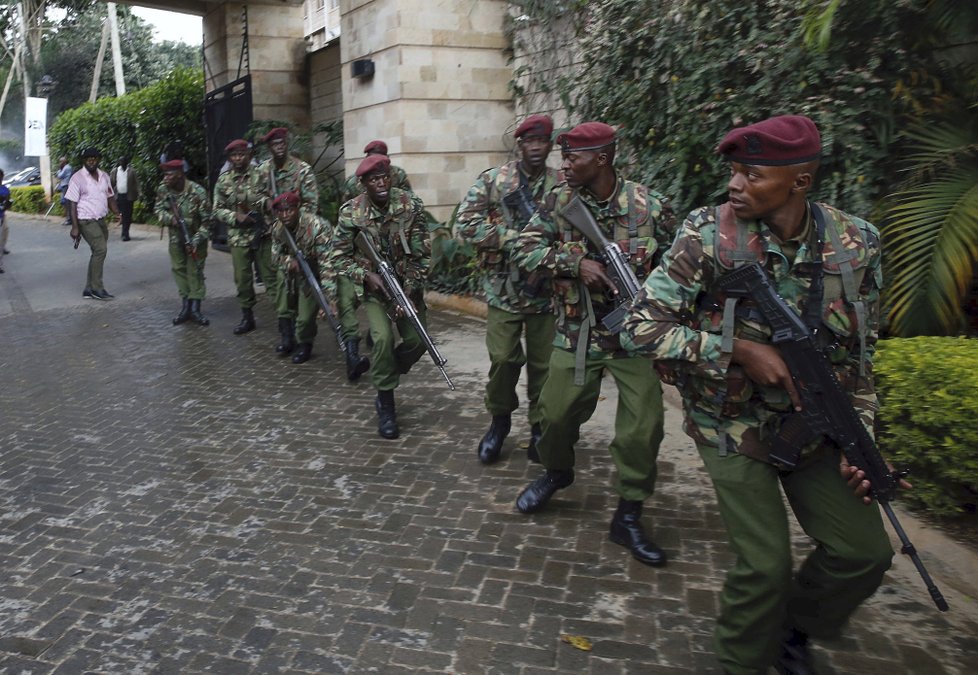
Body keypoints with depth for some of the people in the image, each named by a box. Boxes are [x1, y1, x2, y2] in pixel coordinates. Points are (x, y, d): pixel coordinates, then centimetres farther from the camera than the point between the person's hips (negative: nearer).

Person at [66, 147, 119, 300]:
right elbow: (72, 204, -10)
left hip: (101, 220, 7)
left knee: (98, 253, 8)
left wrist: (118, 214, 0)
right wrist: (75, 227, -16)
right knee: (101, 249, -18)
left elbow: (110, 197, 16)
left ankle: (89, 289, 16)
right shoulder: (77, 178, -8)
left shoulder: (104, 176, 10)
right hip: (87, 221, -7)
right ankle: (97, 288, -12)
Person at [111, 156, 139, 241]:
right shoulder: (115, 171, 8)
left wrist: (136, 194, -8)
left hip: (128, 196, -2)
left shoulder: (131, 171, 1)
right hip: (118, 196, 2)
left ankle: (125, 234, 3)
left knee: (127, 215, -1)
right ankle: (125, 233, 19)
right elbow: (111, 183, 10)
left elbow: (136, 183, -1)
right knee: (122, 215, 6)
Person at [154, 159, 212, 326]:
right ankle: (185, 307, 16)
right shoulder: (162, 190, -11)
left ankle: (195, 308, 3)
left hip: (196, 237, -5)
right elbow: (158, 209, 2)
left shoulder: (198, 192, -25)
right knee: (179, 269, 7)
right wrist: (170, 218, -20)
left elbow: (206, 220, -20)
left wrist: (196, 240, -27)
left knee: (195, 271, -3)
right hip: (176, 236, 5)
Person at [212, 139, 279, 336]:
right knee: (242, 278, 8)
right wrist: (235, 216, -11)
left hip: (264, 234, -2)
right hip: (238, 238, 3)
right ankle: (247, 317, 19)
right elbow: (217, 210, 6)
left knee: (271, 274, -1)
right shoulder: (223, 181, 6)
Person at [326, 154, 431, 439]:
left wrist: (410, 289, -17)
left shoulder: (411, 205, -14)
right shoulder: (351, 213, -14)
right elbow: (338, 257, -8)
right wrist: (366, 275, -23)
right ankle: (386, 405, -3)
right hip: (373, 284, -2)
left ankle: (385, 375, 26)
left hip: (407, 283, 2)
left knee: (417, 339, -6)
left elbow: (422, 252, -10)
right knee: (383, 337, -21)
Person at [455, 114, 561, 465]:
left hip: (546, 290, 1)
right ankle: (499, 420, 22)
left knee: (543, 361, 7)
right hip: (503, 288, -1)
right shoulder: (493, 180, 2)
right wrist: (513, 238, -14)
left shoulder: (563, 186, 5)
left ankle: (540, 426, 24)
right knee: (503, 359, -1)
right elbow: (466, 223, -6)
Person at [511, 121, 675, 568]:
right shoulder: (559, 201, -2)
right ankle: (556, 472, 41)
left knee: (642, 427, -2)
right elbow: (526, 249, -6)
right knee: (558, 413, 8)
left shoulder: (648, 206, -7)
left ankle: (628, 517, 17)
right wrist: (577, 263, -19)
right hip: (576, 334, 2)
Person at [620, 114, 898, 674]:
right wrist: (739, 348, -27)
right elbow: (641, 328, -20)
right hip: (734, 425, -4)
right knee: (767, 566, -6)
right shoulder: (708, 236, -19)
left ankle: (795, 628, 37)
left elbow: (859, 353, 3)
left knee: (865, 551, 7)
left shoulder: (858, 244, -8)